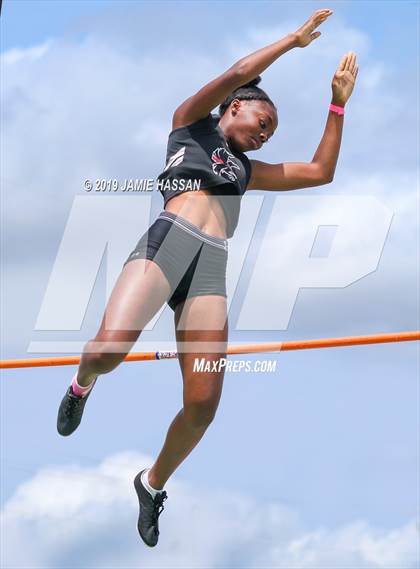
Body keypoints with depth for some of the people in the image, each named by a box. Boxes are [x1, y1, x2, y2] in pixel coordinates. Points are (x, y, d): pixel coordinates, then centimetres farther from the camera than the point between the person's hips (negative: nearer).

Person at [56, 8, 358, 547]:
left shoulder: (247, 169, 33)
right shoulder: (190, 124, 18)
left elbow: (320, 172, 33)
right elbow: (238, 74, 4)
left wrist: (338, 104, 32)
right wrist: (295, 39, 12)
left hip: (212, 269, 5)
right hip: (167, 241, -5)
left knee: (203, 405, -10)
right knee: (109, 350, -30)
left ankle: (153, 482, 17)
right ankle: (81, 386, 8)